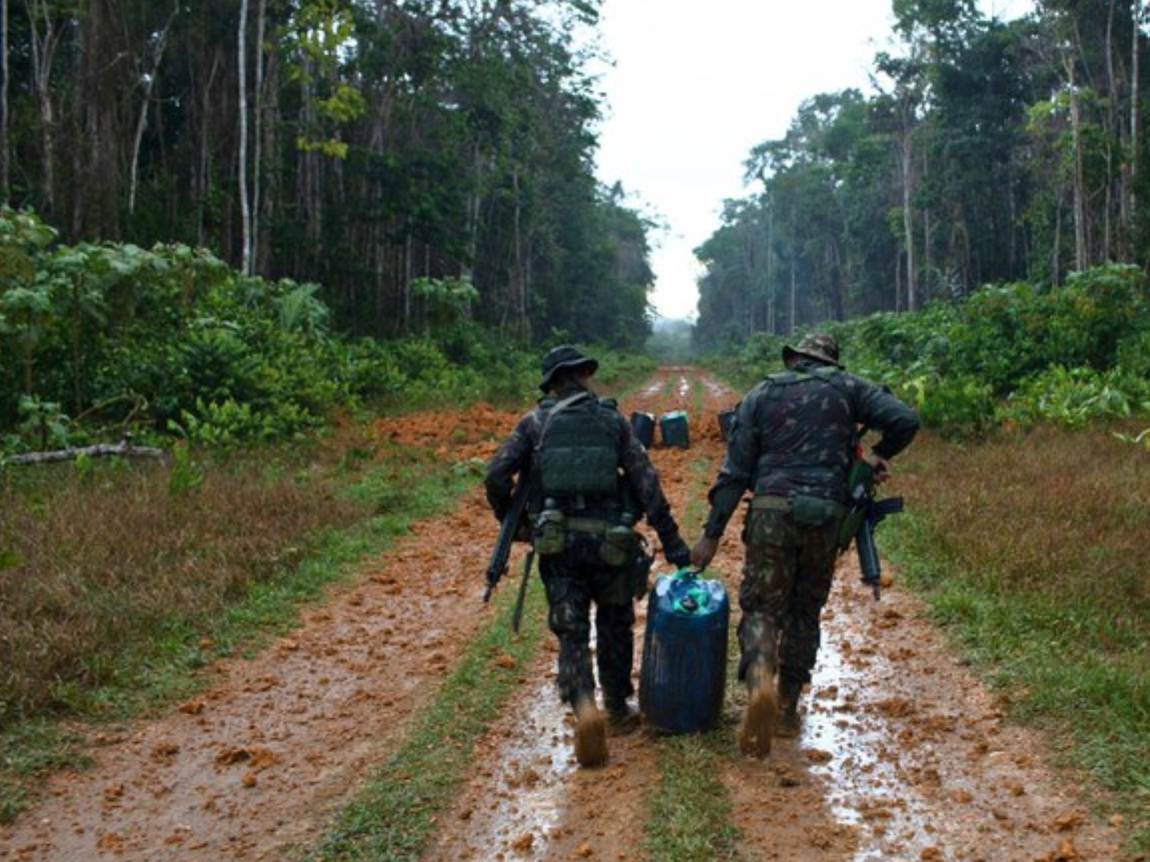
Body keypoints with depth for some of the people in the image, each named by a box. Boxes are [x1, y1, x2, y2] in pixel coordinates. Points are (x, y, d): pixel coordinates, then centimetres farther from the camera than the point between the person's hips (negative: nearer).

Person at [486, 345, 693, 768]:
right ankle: (617, 709, 30)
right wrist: (671, 540, 2)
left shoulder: (536, 421, 6)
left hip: (556, 541, 0)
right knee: (614, 627, 20)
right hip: (609, 539, 0)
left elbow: (496, 474, -4)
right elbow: (646, 483, 0)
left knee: (571, 633, 5)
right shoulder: (613, 420, 6)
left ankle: (584, 707, -17)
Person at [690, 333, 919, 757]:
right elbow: (905, 420, 0)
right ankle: (787, 710, 21)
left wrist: (712, 534, 5)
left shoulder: (762, 394, 11)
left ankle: (759, 681, -24)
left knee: (761, 606, 4)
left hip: (772, 511, -1)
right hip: (827, 515, 1)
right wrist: (879, 454, 20)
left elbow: (734, 471, 4)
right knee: (805, 612, 15)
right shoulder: (847, 387, 12)